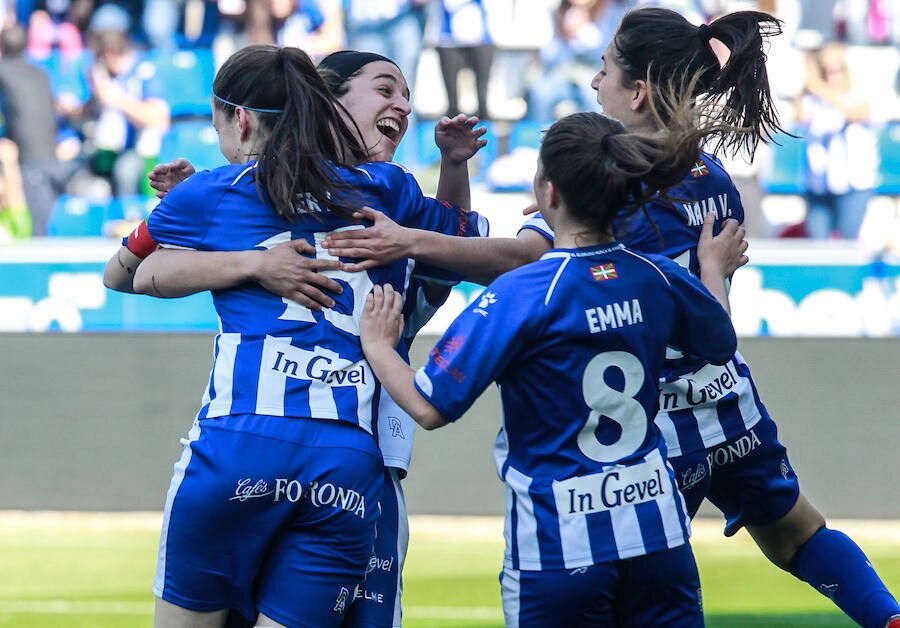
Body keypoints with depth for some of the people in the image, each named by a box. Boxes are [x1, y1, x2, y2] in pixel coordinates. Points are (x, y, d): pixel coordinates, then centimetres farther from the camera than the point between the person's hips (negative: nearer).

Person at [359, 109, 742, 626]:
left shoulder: (521, 294, -17)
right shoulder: (658, 278, 0)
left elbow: (431, 407, -16)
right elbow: (722, 343, 23)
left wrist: (377, 344, 2)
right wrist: (715, 268, 41)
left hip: (559, 548, -5)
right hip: (658, 530, 5)